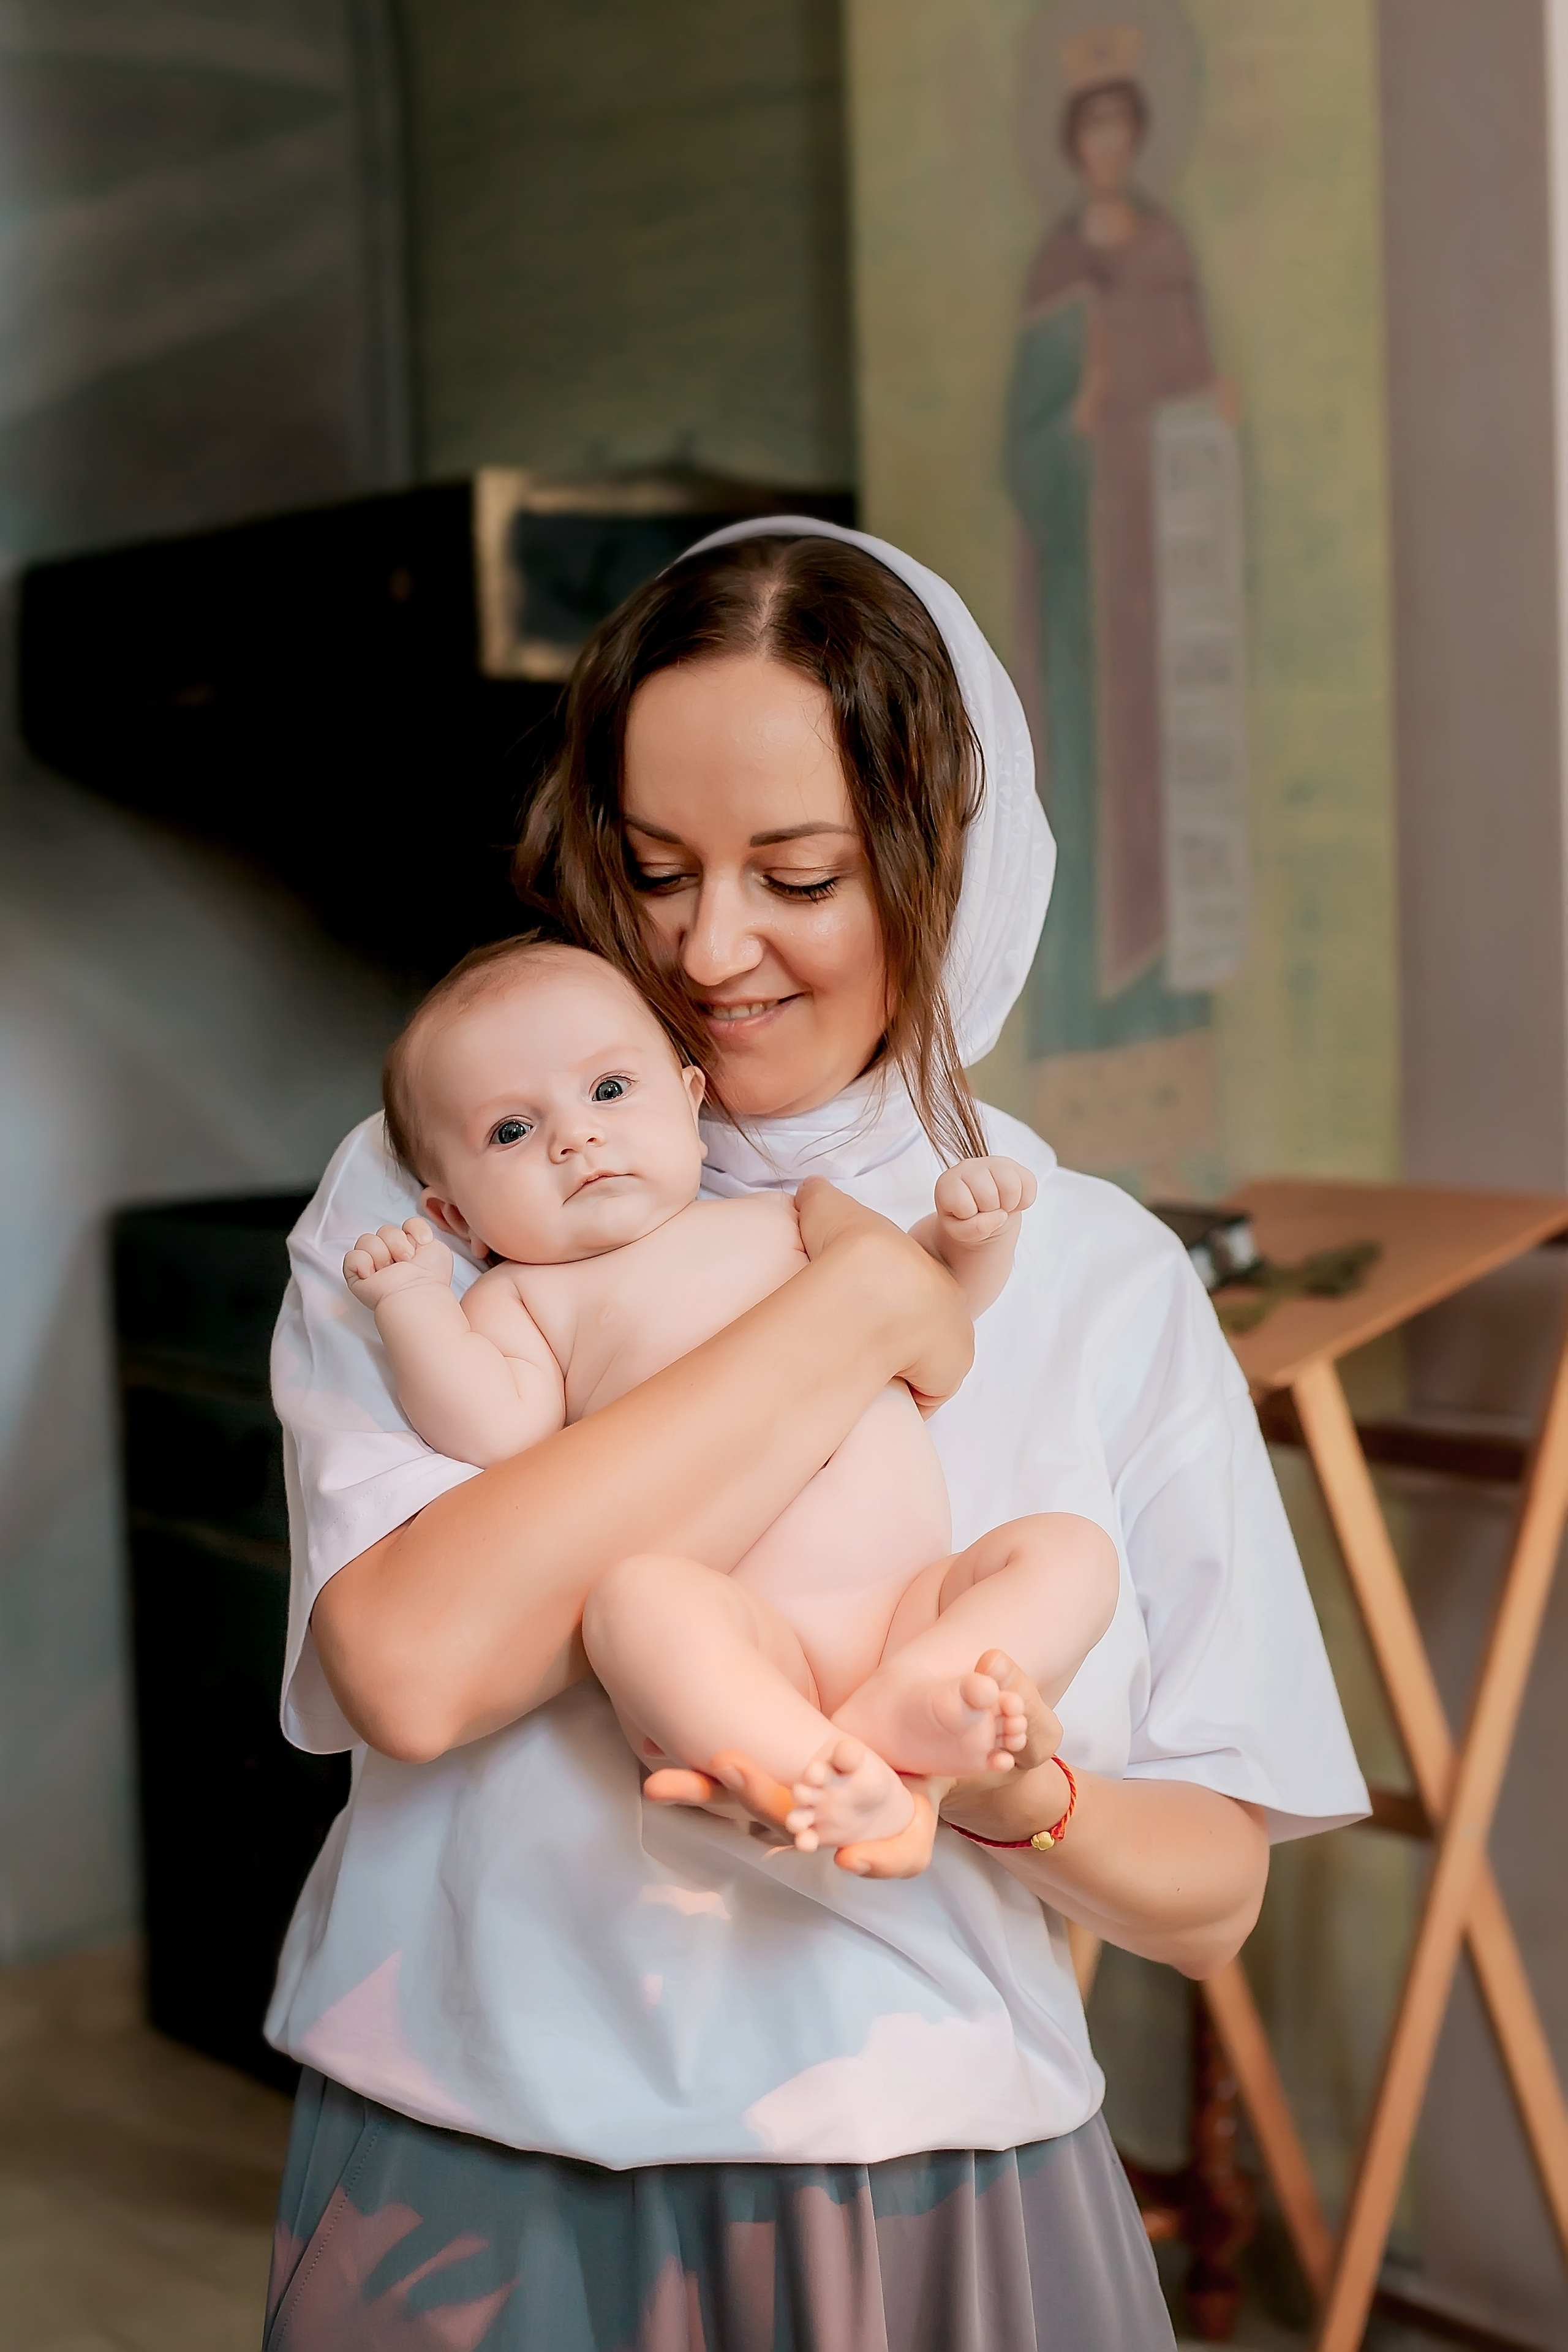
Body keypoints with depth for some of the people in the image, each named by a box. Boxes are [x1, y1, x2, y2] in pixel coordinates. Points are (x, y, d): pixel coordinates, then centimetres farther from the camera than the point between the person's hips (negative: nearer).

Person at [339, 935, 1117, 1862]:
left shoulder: (777, 1220, 27)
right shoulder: (525, 1299, 15)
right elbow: (499, 1432, -2)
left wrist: (970, 1232, 14)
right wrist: (414, 1301, -4)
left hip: (914, 1602, 5)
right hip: (747, 1641, -5)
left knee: (1071, 1548, -15)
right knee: (634, 1592, -34)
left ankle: (903, 1708, -34)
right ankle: (820, 1779, -45)